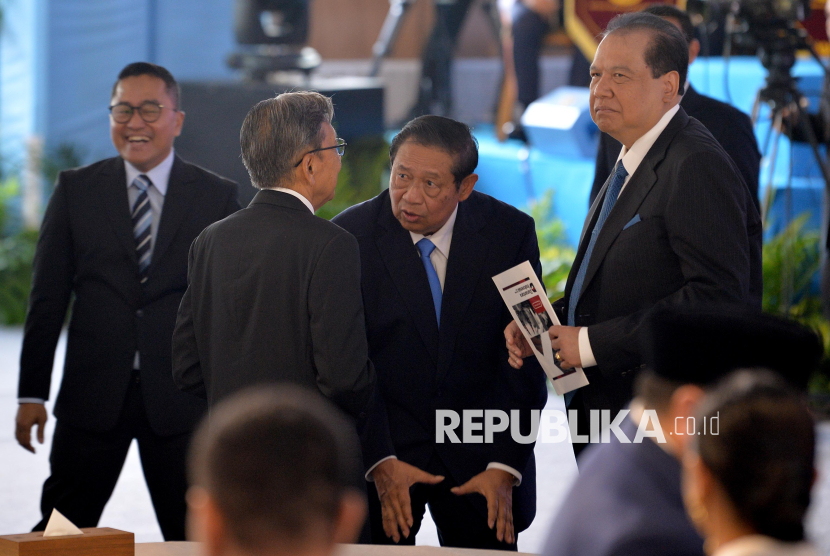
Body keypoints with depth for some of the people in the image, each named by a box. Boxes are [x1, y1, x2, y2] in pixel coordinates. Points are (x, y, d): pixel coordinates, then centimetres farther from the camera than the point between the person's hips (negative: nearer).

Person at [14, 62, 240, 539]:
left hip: (181, 396, 0)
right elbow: (47, 299, 5)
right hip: (93, 396, 0)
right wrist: (32, 393, 0)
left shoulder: (218, 196, 4)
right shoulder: (76, 189, 6)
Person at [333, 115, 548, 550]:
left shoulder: (511, 232, -6)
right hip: (383, 445, -1)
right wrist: (380, 462, -19)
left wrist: (504, 466, -13)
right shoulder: (351, 237, -10)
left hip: (479, 454, 1)